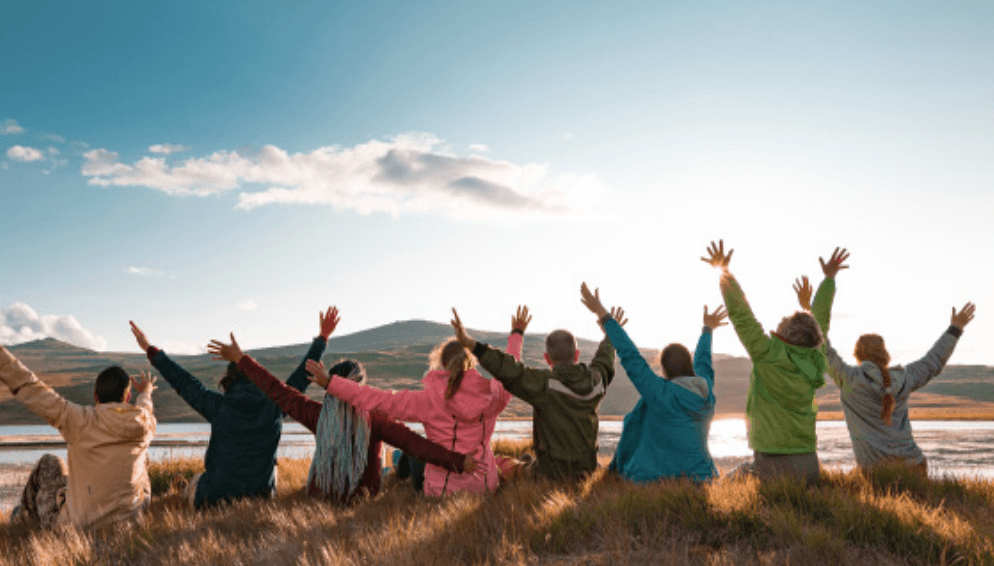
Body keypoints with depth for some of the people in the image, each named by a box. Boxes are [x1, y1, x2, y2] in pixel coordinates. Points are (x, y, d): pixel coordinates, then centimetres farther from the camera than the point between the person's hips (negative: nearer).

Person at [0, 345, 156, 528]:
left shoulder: (84, 422, -20)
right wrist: (145, 394, 41)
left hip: (78, 523, -2)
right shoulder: (144, 424, -8)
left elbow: (33, 391, -17)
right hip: (129, 518, 2)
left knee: (49, 463, 23)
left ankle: (24, 518, 49)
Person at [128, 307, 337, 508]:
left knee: (193, 485, 32)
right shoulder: (275, 406, -8)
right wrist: (322, 338, 14)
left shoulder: (219, 407, -11)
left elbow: (183, 381, 0)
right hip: (262, 494, 0)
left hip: (218, 496, 0)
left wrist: (150, 350, 13)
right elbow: (303, 374, 3)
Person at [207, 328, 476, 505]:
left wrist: (240, 359, -2)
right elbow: (413, 442, -30)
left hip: (321, 496, 3)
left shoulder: (318, 415, -15)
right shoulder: (373, 419, -21)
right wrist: (458, 461, -35)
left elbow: (278, 391, -10)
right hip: (363, 498, -2)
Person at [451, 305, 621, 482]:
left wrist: (471, 344, -42)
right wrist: (610, 335, 37)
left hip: (554, 472, -7)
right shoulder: (596, 380, -5)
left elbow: (510, 371, -37)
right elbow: (603, 362, 17)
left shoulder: (545, 383, -24)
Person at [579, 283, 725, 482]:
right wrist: (707, 329, 43)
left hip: (656, 478, -5)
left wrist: (602, 314, -14)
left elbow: (630, 357, -18)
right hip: (697, 481, 6)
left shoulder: (661, 394, -19)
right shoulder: (707, 392, -1)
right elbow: (702, 361, 20)